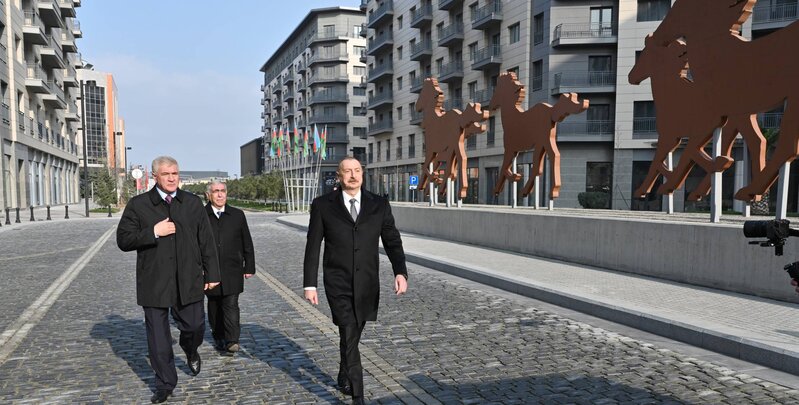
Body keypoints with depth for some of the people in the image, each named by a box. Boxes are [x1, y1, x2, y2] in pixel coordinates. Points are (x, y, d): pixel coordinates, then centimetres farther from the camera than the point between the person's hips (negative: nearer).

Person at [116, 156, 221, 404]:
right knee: (158, 336, 6)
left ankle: (191, 352, 41)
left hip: (188, 281, 1)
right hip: (154, 283, -1)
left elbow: (206, 241, 6)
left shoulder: (193, 203, 5)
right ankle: (165, 384, 24)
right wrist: (153, 232, -17)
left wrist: (212, 274, 5)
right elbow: (123, 240, -3)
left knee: (194, 326, 4)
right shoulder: (138, 205, 0)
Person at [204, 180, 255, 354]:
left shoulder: (237, 215, 4)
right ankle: (219, 338, 26)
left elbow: (247, 243, 8)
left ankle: (232, 341, -7)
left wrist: (249, 267, 6)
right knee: (214, 306, 12)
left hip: (232, 270, 0)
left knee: (231, 304, -7)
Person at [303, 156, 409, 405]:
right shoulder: (322, 205, -5)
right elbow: (313, 247, -3)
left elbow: (392, 242, -2)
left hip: (367, 285, 3)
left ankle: (344, 376, 45)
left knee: (352, 336, 19)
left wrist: (400, 273, -17)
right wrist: (309, 284, -5)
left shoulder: (379, 205, -1)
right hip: (338, 285, -3)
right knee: (349, 338, -10)